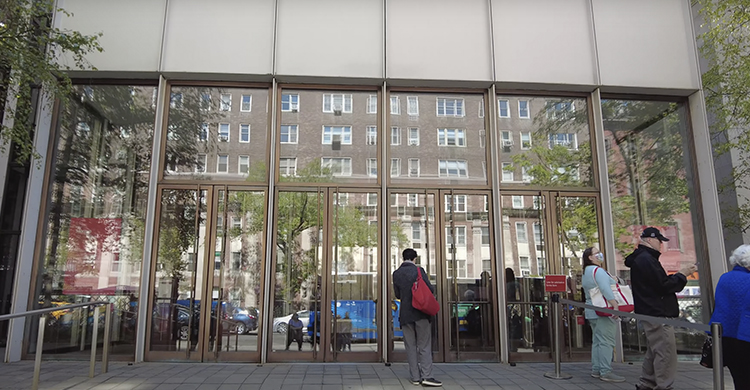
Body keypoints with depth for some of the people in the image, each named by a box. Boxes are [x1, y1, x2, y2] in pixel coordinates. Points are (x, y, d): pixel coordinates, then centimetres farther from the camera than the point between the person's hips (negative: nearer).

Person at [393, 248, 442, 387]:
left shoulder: (396, 273, 3)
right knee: (424, 346, 2)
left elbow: (398, 295, 9)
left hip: (405, 314, 3)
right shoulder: (418, 270, -7)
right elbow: (431, 289, -8)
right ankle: (427, 376, -4)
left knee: (410, 346, 8)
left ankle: (415, 377, 10)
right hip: (421, 313, -3)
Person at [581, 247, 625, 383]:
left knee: (597, 341, 12)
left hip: (592, 312, 10)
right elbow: (606, 289, -25)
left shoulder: (586, 272, 19)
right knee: (606, 342, -9)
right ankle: (606, 372, -10)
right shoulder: (598, 270, -12)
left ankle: (596, 370, 15)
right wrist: (615, 305, -30)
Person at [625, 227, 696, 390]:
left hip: (651, 314, 11)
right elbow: (663, 286, -18)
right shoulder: (647, 259, -16)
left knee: (654, 352, 17)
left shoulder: (641, 259, 18)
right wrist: (682, 274, -5)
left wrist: (679, 274, 12)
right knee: (666, 354, -7)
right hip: (658, 315, -11)